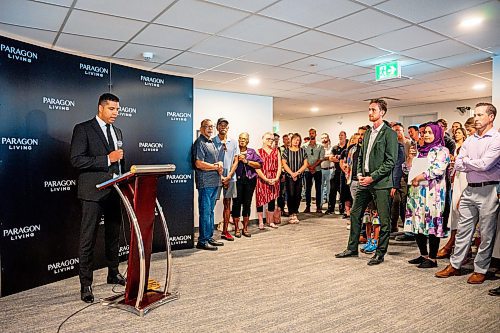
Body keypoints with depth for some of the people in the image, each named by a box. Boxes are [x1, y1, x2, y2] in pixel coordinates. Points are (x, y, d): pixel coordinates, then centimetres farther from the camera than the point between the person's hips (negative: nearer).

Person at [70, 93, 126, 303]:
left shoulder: (117, 132, 16)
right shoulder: (83, 129, -4)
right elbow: (76, 160, -14)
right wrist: (107, 159, -19)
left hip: (114, 191, 7)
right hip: (93, 192, -6)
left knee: (114, 236, 16)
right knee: (88, 240, 0)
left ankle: (113, 274, 31)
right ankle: (86, 284, 11)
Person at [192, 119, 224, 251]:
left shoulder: (212, 143, 19)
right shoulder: (199, 143, -8)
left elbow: (219, 161, 25)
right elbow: (199, 164, -18)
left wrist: (220, 164, 1)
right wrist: (216, 167, -8)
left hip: (215, 181, 9)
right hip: (205, 182, -9)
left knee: (211, 211, 14)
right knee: (205, 212, -6)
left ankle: (209, 237, 22)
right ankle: (202, 241, 1)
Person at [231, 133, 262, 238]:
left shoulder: (252, 152, 11)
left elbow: (259, 164, 0)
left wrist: (246, 161, -7)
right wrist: (237, 159, -10)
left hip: (250, 180, 2)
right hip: (237, 179, -2)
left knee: (247, 203, 6)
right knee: (236, 203, -3)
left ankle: (245, 228, 18)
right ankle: (237, 229, 9)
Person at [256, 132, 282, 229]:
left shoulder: (276, 151, 12)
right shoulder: (259, 152, 0)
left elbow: (279, 166, 6)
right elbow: (257, 168, -7)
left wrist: (276, 178, -9)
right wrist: (266, 179, -14)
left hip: (274, 180, 3)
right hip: (262, 179, -3)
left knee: (272, 200, 8)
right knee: (260, 199, -1)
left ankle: (271, 221, 19)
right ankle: (261, 222, 9)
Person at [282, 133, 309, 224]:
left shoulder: (303, 151, 7)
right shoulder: (286, 150, 1)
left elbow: (305, 164, 3)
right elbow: (284, 163, -3)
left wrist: (297, 172, -8)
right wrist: (292, 173, -10)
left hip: (299, 176, 2)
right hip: (289, 176, -2)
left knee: (298, 195, 3)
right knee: (291, 195, -6)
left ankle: (295, 214, 12)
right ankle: (291, 215, 1)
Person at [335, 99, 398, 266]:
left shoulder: (389, 133, -7)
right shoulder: (367, 133, 15)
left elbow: (390, 161, -13)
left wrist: (372, 177, -16)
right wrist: (360, 174, 4)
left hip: (380, 183, -7)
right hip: (365, 182, 8)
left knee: (384, 220, 3)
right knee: (355, 214, 11)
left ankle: (380, 253, 16)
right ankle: (352, 248, 24)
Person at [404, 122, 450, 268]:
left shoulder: (442, 151, -1)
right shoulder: (421, 150, 19)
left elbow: (437, 169, -15)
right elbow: (407, 169, 17)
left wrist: (418, 178, -12)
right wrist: (410, 157, 1)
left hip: (432, 192, -7)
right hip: (417, 191, 7)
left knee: (432, 222, -5)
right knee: (418, 222, 8)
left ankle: (432, 259, 3)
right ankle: (423, 255, 19)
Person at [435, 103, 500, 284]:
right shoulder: (470, 140, 13)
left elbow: (484, 164, -18)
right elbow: (458, 164, 6)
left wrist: (467, 161, -2)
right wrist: (476, 165, -9)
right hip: (470, 189, 6)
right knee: (463, 230, 11)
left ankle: (480, 270, 17)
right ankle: (455, 265, 19)